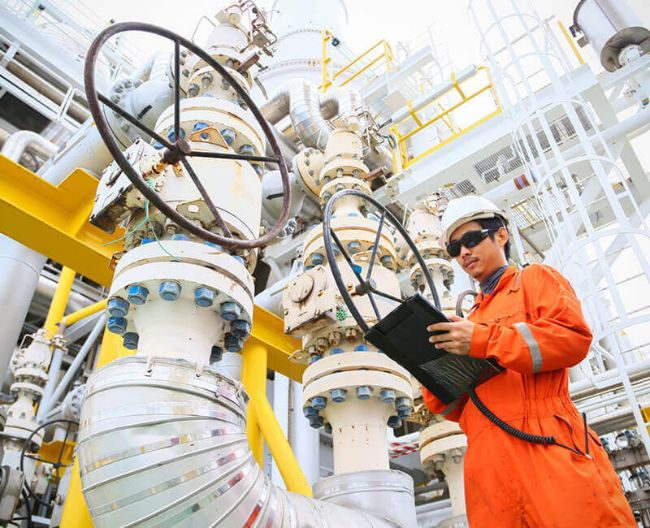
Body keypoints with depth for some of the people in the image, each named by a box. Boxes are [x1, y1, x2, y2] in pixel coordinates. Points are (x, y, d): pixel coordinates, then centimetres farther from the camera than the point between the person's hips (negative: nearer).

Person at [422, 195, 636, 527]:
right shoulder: (471, 319, 26)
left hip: (546, 446, -4)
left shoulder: (534, 278, 13)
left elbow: (574, 337, -7)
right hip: (489, 465, 5)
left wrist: (483, 341, -13)